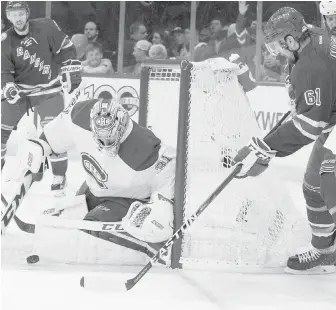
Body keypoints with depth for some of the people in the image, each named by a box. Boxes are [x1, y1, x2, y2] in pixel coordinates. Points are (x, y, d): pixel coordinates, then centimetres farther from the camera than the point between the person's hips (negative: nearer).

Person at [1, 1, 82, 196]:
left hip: (48, 89, -3)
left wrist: (72, 71, -7)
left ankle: (59, 178, -2)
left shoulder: (46, 27, -13)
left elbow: (66, 47, -4)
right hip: (19, 91, 3)